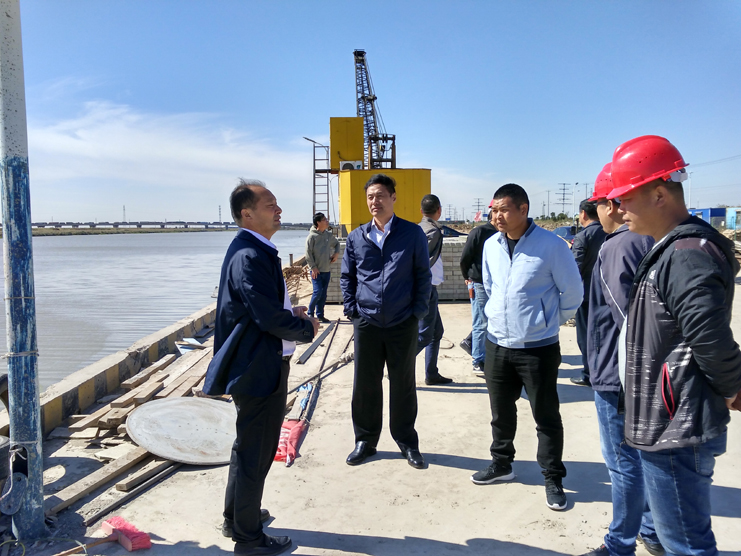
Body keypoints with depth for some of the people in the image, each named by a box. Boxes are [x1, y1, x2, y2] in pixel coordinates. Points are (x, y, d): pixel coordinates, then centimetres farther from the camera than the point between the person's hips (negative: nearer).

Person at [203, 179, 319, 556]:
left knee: (248, 448, 24)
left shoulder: (250, 250, 10)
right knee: (254, 454, 5)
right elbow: (270, 318, -28)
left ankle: (236, 517, 43)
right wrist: (306, 328, -10)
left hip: (257, 365, 11)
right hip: (261, 370, -11)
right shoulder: (250, 256, -24)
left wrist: (290, 314, 4)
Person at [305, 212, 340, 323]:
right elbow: (308, 253, -11)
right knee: (318, 292, -10)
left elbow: (337, 244, 27)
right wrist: (313, 267, -14)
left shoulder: (329, 235, 8)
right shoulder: (312, 236, -10)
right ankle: (310, 313, 7)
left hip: (326, 270, 6)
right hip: (316, 271, -6)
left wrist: (336, 253, 8)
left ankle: (320, 315, 17)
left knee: (323, 294, 8)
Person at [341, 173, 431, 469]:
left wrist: (418, 311, -5)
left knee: (403, 384, 10)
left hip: (403, 324, -1)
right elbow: (346, 276, 11)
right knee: (365, 384, 10)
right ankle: (365, 440, 27)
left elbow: (423, 275, 1)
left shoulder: (412, 233, -2)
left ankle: (407, 442, 27)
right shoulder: (356, 236, 4)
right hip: (366, 323, 2)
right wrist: (352, 309, 2)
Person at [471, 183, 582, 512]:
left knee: (546, 417, 7)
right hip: (497, 344, 5)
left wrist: (548, 322, 6)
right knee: (501, 411, 19)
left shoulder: (551, 245, -15)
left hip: (538, 348, -5)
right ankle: (501, 464, 38)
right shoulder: (490, 245, 1)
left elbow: (572, 293, -4)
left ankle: (553, 479, 24)